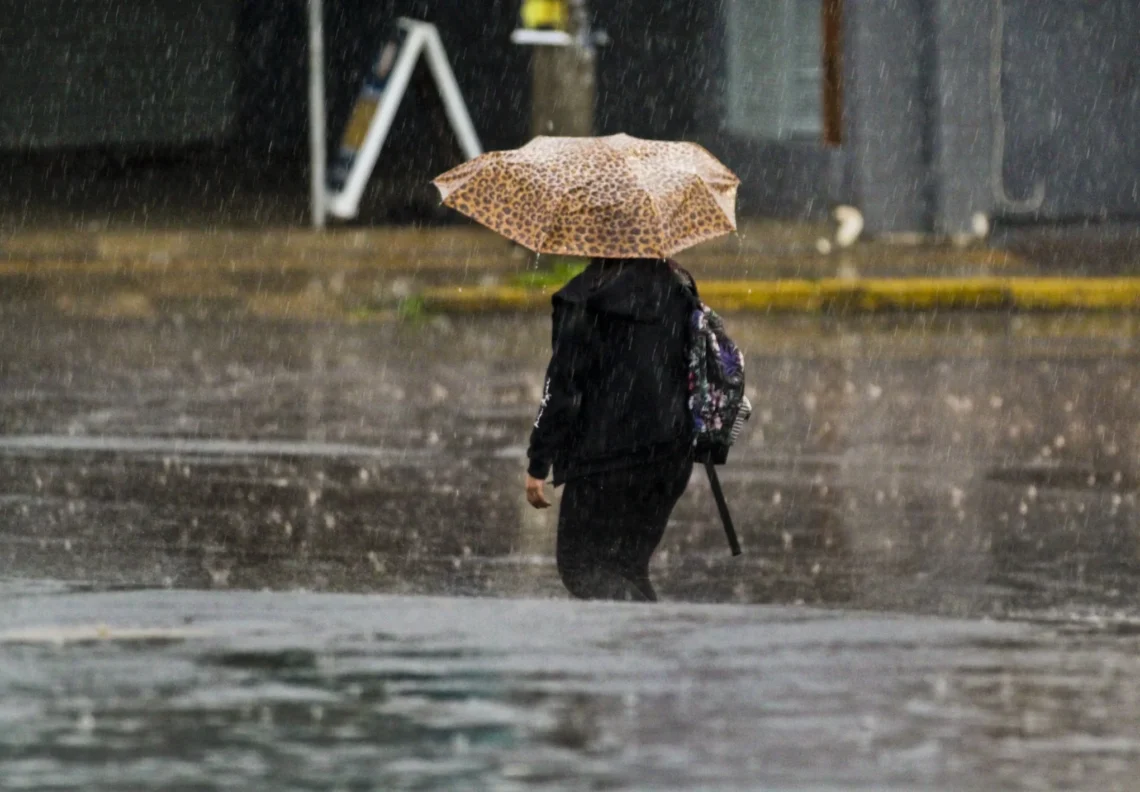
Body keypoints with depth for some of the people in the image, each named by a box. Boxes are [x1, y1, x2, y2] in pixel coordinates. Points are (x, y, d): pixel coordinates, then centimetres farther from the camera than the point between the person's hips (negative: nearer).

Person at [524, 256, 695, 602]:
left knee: (579, 563, 1)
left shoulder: (583, 299, -10)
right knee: (627, 566, 17)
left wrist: (538, 464, -6)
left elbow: (563, 386, -11)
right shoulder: (676, 286, 8)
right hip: (671, 454, 7)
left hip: (605, 459, -7)